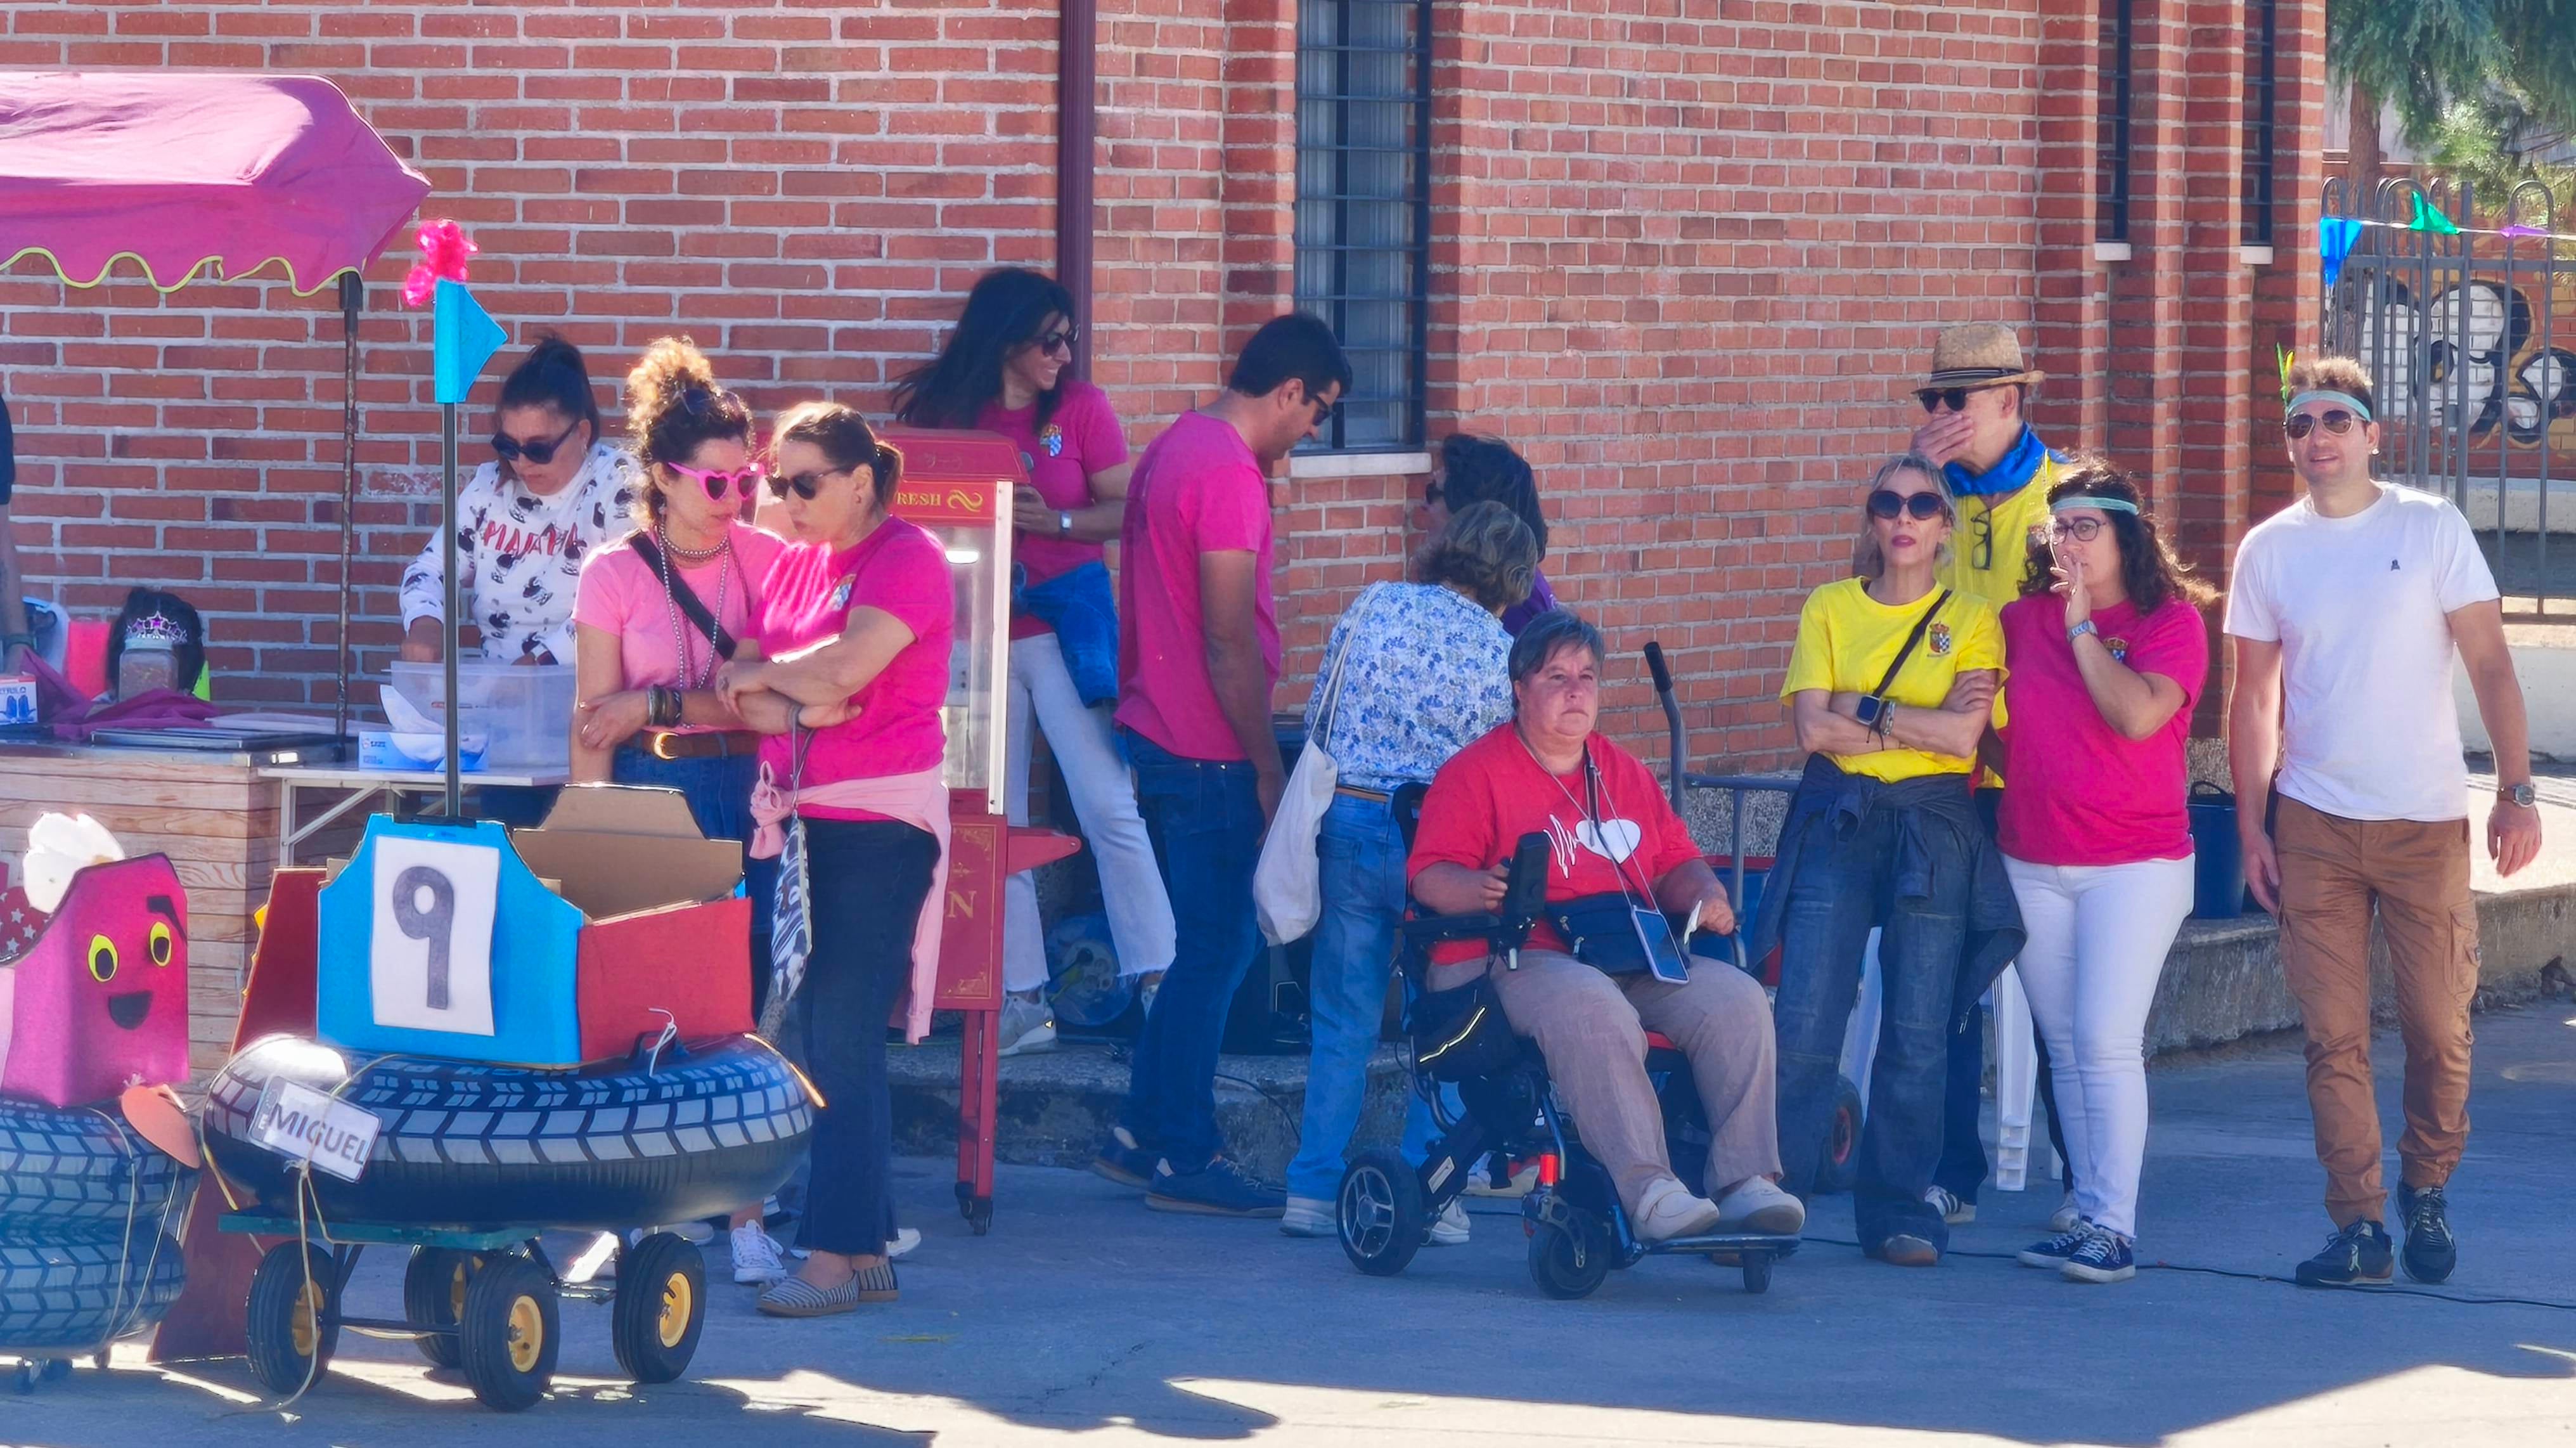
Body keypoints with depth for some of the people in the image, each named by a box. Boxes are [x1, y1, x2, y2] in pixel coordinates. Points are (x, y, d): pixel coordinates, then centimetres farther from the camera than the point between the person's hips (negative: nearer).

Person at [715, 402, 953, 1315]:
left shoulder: (906, 558, -7)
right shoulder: (792, 564, 15)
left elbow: (846, 666, -20)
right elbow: (736, 696, 9)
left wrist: (762, 676, -3)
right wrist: (793, 704, -12)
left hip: (880, 820, -8)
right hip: (798, 819, 8)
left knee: (843, 1040, -9)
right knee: (820, 1037, 6)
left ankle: (836, 1257, -9)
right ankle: (867, 1251, 11)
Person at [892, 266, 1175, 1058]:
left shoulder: (1080, 406, 0)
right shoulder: (942, 412, 2)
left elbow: (1126, 510, 0)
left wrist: (1054, 521, -16)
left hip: (1064, 629, -2)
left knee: (1110, 806, -10)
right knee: (993, 824, 3)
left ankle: (1157, 979, -9)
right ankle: (1021, 998, 7)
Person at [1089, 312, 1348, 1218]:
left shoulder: (1173, 449, 14)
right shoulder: (1230, 475, -18)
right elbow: (1231, 646, -19)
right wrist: (1268, 769, -14)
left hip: (1157, 736, 10)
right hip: (1207, 755, -10)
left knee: (1208, 946, 17)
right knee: (1214, 952, -3)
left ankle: (1142, 1134, 20)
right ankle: (1184, 1158, 1)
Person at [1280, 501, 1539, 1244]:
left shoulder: (1371, 606, 5)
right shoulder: (1503, 653, -1)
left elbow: (1317, 719, 9)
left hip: (1348, 823, 2)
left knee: (1344, 1022, 10)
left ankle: (1315, 1188, 7)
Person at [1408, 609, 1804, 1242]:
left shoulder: (1626, 775, 25)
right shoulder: (1474, 773, 6)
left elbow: (1676, 861, 26)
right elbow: (1431, 876, -5)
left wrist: (1707, 898, 3)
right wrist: (1484, 890, -27)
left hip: (1638, 961, 6)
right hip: (1521, 959, -6)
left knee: (1736, 999, -20)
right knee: (1595, 1012, -39)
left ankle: (1745, 1182, -24)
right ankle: (1649, 1190, -44)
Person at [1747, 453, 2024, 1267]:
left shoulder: (1971, 620, 6)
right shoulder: (1830, 609, 9)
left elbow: (1963, 734, -8)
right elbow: (1813, 728, -4)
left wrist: (1861, 710, -8)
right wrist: (1924, 723, -7)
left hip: (1933, 830, 0)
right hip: (1836, 825, 0)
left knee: (1918, 1035, -1)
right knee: (1802, 1026, -8)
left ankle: (1900, 1214, 6)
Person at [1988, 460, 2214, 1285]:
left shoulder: (2171, 621, -5)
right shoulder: (2023, 619, 7)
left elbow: (2138, 714, -20)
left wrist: (2082, 629, -15)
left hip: (2135, 861, -5)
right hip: (2033, 863, 5)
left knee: (2106, 1040, -13)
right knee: (2065, 1050, 7)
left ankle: (2113, 1227, -12)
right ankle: (2089, 1212, 14)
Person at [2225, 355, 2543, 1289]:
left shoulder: (2431, 529, -2)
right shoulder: (2268, 550, 5)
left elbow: (2490, 666, -3)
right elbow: (2254, 699, 10)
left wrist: (2517, 791, -11)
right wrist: (2251, 828, 4)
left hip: (2424, 823, -2)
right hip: (2314, 825, 2)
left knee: (2439, 1028, 0)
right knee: (2334, 1038, -2)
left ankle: (2426, 1193, 23)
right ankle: (2358, 1228, 2)